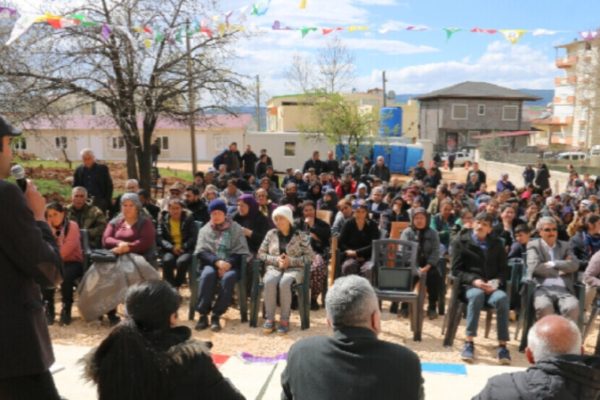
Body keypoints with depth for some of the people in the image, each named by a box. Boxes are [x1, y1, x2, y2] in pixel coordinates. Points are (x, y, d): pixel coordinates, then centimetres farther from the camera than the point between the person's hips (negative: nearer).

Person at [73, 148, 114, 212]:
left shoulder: (102, 169, 1)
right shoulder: (78, 170, 8)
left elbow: (109, 186, 1)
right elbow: (75, 187, 13)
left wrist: (107, 201, -6)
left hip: (100, 202, -2)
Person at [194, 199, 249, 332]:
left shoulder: (236, 229, 11)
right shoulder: (205, 230, 16)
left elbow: (241, 252, 3)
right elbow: (201, 252, 3)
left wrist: (229, 263, -16)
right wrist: (217, 261, -15)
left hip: (231, 264, -1)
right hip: (211, 263, 1)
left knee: (228, 277, -34)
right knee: (208, 274, -33)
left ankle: (216, 315, -27)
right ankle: (203, 314, -28)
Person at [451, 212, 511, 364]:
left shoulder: (497, 244, 18)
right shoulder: (461, 242, 8)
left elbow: (503, 269, 13)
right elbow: (456, 270, 1)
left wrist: (496, 282, -9)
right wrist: (473, 280, -16)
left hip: (492, 286, 2)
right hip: (470, 285, -2)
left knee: (502, 298, -33)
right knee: (477, 295, -38)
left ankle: (502, 345, -28)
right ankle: (469, 342, -33)